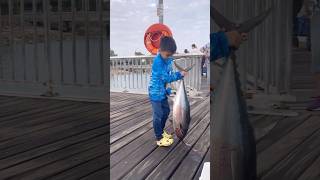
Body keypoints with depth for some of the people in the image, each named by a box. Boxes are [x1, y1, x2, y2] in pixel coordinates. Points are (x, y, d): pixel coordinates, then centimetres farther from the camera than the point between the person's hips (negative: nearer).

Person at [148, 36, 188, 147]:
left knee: (166, 111, 20)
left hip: (163, 92, 9)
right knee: (158, 115, 0)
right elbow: (166, 78, -27)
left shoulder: (168, 59, 0)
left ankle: (161, 131, 38)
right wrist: (179, 75, -22)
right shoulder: (158, 61, -25)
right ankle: (159, 138, 10)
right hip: (156, 93, -9)